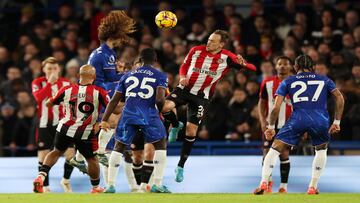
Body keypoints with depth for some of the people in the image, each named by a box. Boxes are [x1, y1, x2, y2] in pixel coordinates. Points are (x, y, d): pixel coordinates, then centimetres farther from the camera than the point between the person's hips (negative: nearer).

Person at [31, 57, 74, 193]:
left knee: (71, 153, -6)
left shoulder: (66, 83, 4)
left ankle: (66, 180, 19)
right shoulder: (38, 83, -3)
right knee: (43, 155, 1)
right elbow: (38, 97, -23)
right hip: (45, 125, -1)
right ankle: (45, 186, 15)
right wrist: (50, 82, -25)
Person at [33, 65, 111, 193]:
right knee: (91, 159, 18)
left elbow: (48, 104, 12)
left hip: (65, 129, 3)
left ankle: (41, 176, 7)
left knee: (57, 152, 24)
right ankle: (96, 188, 30)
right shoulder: (99, 92, -10)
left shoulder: (67, 90, -2)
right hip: (85, 133, -3)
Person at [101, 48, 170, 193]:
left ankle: (110, 185, 10)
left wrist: (104, 120, 18)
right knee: (160, 146, 12)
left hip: (128, 115, 3)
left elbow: (114, 100, 16)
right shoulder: (160, 76, 9)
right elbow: (160, 99, -7)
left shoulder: (128, 75, 20)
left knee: (118, 148, 16)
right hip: (149, 115, -3)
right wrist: (161, 111, 14)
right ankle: (157, 184, 4)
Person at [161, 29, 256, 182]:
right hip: (185, 88, 1)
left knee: (191, 130, -3)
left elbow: (252, 68, -8)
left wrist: (242, 63, -31)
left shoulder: (227, 58, -7)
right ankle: (176, 126, 9)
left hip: (201, 96, -1)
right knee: (165, 107, -26)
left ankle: (181, 166, 11)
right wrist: (183, 77, -8)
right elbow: (184, 66, 13)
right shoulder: (196, 50, -2)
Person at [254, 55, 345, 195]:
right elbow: (339, 98, 11)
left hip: (297, 120, -1)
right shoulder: (324, 80, 22)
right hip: (321, 120, 1)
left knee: (274, 150, 9)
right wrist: (337, 122, 14)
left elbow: (276, 107, 10)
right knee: (321, 150, 28)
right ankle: (312, 187, 21)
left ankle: (263, 183, -7)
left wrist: (271, 127, 20)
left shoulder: (288, 82, 18)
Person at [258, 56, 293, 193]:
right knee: (267, 153, 0)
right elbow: (261, 102, 8)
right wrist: (263, 121, -3)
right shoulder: (267, 83, 3)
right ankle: (268, 181, 21)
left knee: (284, 154, -4)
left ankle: (283, 186, 3)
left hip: (287, 125, -1)